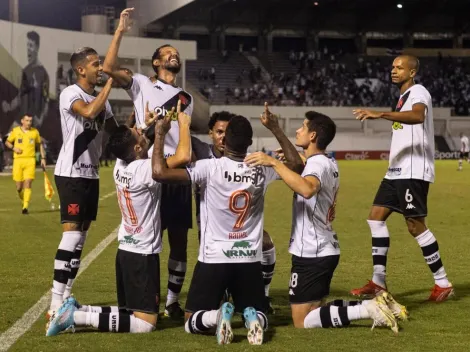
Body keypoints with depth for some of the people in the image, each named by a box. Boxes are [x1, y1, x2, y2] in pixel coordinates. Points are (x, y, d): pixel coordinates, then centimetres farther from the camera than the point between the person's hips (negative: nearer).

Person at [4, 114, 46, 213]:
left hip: (30, 160, 0)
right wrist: (14, 148, -6)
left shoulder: (35, 132, 6)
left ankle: (25, 207, -15)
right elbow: (7, 142, 14)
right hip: (18, 160, 0)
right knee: (19, 187, 2)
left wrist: (43, 158, 11)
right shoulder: (15, 131, 4)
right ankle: (24, 201, 31)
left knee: (27, 184, -14)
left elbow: (40, 144, 18)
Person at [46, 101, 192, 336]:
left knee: (129, 311, 19)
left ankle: (77, 310, 5)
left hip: (125, 251, 9)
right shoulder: (145, 169, -20)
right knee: (145, 323, -8)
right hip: (143, 254, -9)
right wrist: (184, 125, -14)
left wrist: (151, 127, 19)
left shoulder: (120, 166, 3)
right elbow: (183, 156, -29)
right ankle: (79, 317, -15)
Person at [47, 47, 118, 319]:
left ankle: (66, 298, 16)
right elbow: (89, 112, -33)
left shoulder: (102, 99, 13)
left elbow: (116, 132, 21)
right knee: (72, 234, -14)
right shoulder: (70, 93, -12)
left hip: (91, 173, 9)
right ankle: (56, 305, -13)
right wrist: (111, 82, -23)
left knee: (81, 237, 9)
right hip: (71, 173, -9)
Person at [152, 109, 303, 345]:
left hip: (213, 259, -2)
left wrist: (160, 133, -8)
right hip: (250, 260, 2)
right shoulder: (262, 169, -3)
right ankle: (251, 316, -21)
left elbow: (160, 172, -19)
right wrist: (276, 129, 21)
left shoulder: (209, 168, -15)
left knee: (192, 322, 10)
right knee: (260, 318, 17)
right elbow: (296, 163, 18)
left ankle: (218, 316, -25)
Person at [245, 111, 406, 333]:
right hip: (325, 249, 9)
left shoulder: (317, 163, -17)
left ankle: (369, 310, -11)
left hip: (311, 254, -9)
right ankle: (375, 306, 7)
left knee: (303, 322, -2)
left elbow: (307, 189, -42)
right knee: (314, 312, 18)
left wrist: (273, 162, -40)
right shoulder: (329, 163, 12)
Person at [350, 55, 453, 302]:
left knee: (415, 225, -8)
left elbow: (418, 116, -34)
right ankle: (378, 282, 7)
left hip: (413, 172, -10)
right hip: (397, 171, 10)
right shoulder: (404, 96, 19)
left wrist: (379, 114, -44)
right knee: (376, 217, 4)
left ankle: (443, 283, 2)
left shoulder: (418, 92, -11)